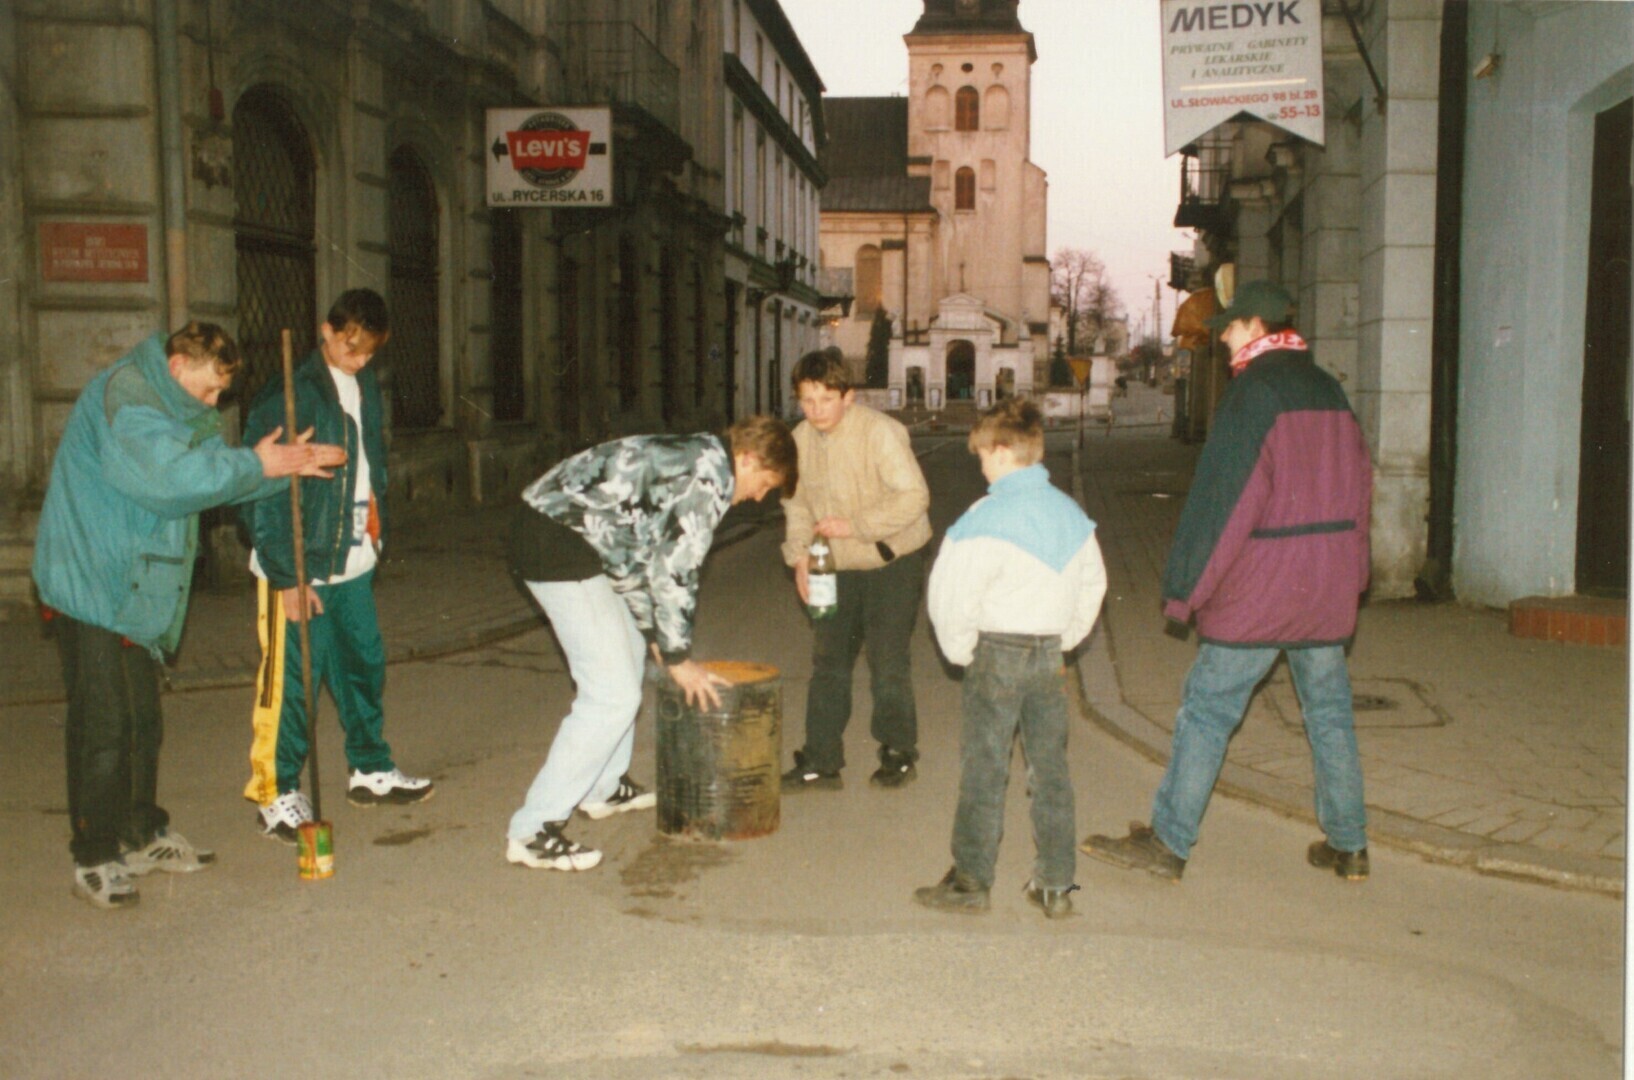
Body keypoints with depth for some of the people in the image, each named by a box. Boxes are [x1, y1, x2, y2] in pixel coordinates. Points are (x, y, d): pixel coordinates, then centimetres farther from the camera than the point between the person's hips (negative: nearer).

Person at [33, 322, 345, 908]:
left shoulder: (170, 405, 15)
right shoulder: (124, 396, -17)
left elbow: (211, 470, 14)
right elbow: (171, 475, -30)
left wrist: (285, 466, 0)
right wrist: (256, 465, -20)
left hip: (131, 589, 10)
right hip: (93, 583, -10)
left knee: (143, 719, 16)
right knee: (103, 724, -7)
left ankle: (144, 835, 28)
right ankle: (94, 859, 2)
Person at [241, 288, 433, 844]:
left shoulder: (364, 384, 10)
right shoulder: (288, 394, -15)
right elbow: (264, 494, -16)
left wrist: (376, 528, 15)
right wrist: (288, 576, -17)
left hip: (354, 561, 8)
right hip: (299, 569, -7)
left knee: (365, 664, 15)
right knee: (291, 680, -2)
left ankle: (371, 769, 30)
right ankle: (276, 794, 10)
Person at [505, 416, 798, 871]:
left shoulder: (689, 458, 19)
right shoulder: (712, 474, -11)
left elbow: (641, 553, 24)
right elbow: (673, 571, -14)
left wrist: (656, 635, 24)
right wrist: (678, 657, -4)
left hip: (541, 527, 11)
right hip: (560, 546, -11)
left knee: (627, 652, 26)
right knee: (613, 696, -9)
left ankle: (604, 787, 37)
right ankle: (533, 830, -6)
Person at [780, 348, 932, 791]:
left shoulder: (879, 432, -20)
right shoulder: (800, 440, -1)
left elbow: (913, 496, -24)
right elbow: (796, 503, 9)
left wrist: (855, 525, -25)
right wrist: (799, 555, -4)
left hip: (892, 563, -6)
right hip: (838, 569, 6)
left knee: (887, 663, -2)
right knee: (828, 662, 8)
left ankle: (898, 752, 18)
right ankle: (821, 760, 17)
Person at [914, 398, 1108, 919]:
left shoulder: (988, 516, -16)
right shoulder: (1071, 513, 6)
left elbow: (952, 593, -17)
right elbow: (1092, 584, 15)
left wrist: (960, 650, -2)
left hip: (997, 654, -6)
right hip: (1049, 653, 6)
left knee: (984, 770, 2)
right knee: (1050, 770, 11)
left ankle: (971, 881, 11)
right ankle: (1056, 885, 17)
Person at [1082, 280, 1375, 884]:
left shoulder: (1253, 392, -12)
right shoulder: (1330, 392, 10)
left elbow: (1222, 500, -15)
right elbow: (1359, 488, 15)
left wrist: (1185, 587, -11)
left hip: (1259, 586, -7)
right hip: (1329, 586, 7)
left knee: (1206, 709, -1)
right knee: (1330, 711, 14)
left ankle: (1168, 843, 4)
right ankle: (1347, 846, 20)